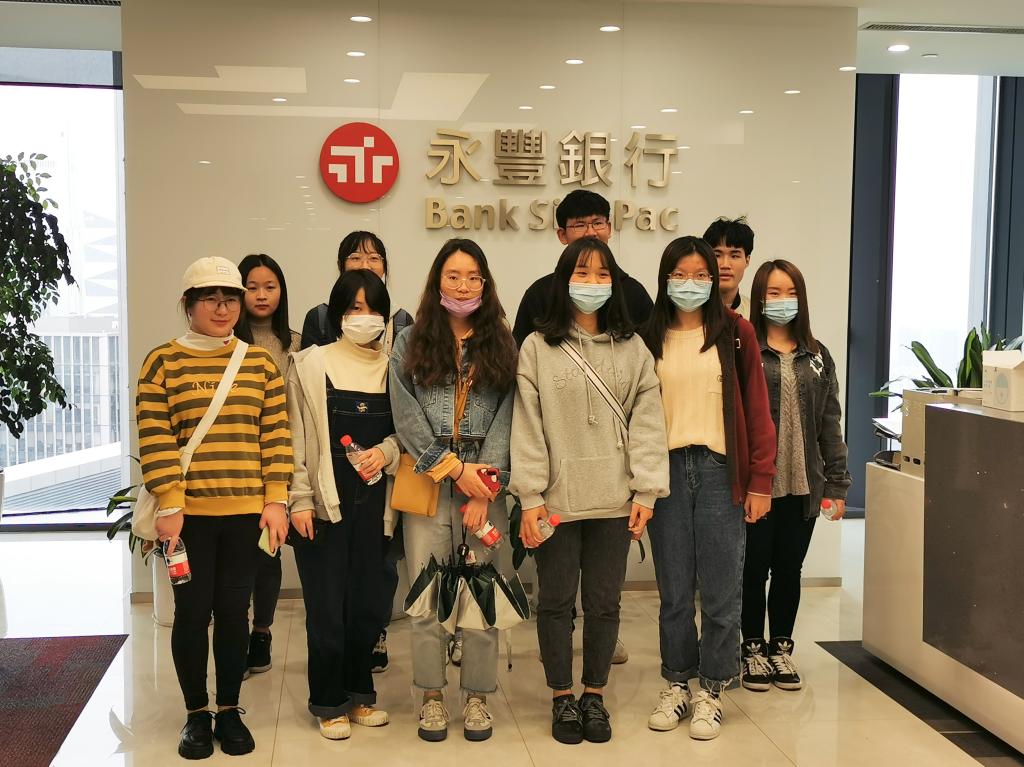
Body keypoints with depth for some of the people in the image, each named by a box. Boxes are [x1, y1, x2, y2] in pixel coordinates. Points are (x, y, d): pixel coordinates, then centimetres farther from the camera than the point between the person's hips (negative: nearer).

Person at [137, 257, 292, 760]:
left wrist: (276, 500, -2)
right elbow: (154, 439, -6)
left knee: (233, 611, 8)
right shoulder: (162, 362, 0)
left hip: (247, 512, 2)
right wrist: (169, 506, -12)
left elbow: (276, 435, 5)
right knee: (192, 612, 4)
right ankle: (196, 714, 21)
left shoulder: (260, 362, 8)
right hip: (188, 513, -2)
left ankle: (229, 710, 23)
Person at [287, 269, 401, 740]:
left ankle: (360, 692, 27)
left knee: (368, 604, 9)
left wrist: (385, 452, -9)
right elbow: (295, 437, -3)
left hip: (373, 503, 3)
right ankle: (328, 702, 18)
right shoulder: (311, 364, -2)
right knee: (327, 608, 1)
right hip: (324, 502, -3)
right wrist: (298, 500, -8)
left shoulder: (394, 369, 5)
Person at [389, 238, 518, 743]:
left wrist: (485, 485, -10)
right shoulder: (409, 343, 7)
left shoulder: (501, 345, 10)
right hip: (427, 481, 0)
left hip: (486, 483, 1)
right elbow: (407, 418, -1)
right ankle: (432, 696, 15)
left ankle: (477, 696, 16)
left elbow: (505, 418, 1)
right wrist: (454, 470, -9)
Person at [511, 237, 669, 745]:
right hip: (556, 498, -1)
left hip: (613, 499, 1)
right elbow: (528, 426, -4)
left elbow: (647, 423, 2)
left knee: (604, 602, 10)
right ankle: (562, 698, 24)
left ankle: (594, 695, 26)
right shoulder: (537, 348, 0)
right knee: (556, 600, 8)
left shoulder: (632, 349, 5)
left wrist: (645, 492, -5)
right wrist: (530, 497, -9)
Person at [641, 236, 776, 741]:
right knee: (674, 590, 8)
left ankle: (711, 692, 17)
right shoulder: (649, 337, 7)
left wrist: (760, 481, -4)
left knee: (720, 591, 3)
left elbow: (756, 409, 1)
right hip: (665, 469, 1)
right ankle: (677, 684, 23)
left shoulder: (735, 332, 3)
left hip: (720, 470, -1)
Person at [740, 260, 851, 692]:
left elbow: (830, 424, 10)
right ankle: (754, 651, 22)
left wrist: (836, 483, 6)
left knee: (789, 570, 13)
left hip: (803, 485, 4)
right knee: (755, 570, 7)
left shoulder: (816, 356, 10)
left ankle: (781, 650, 27)